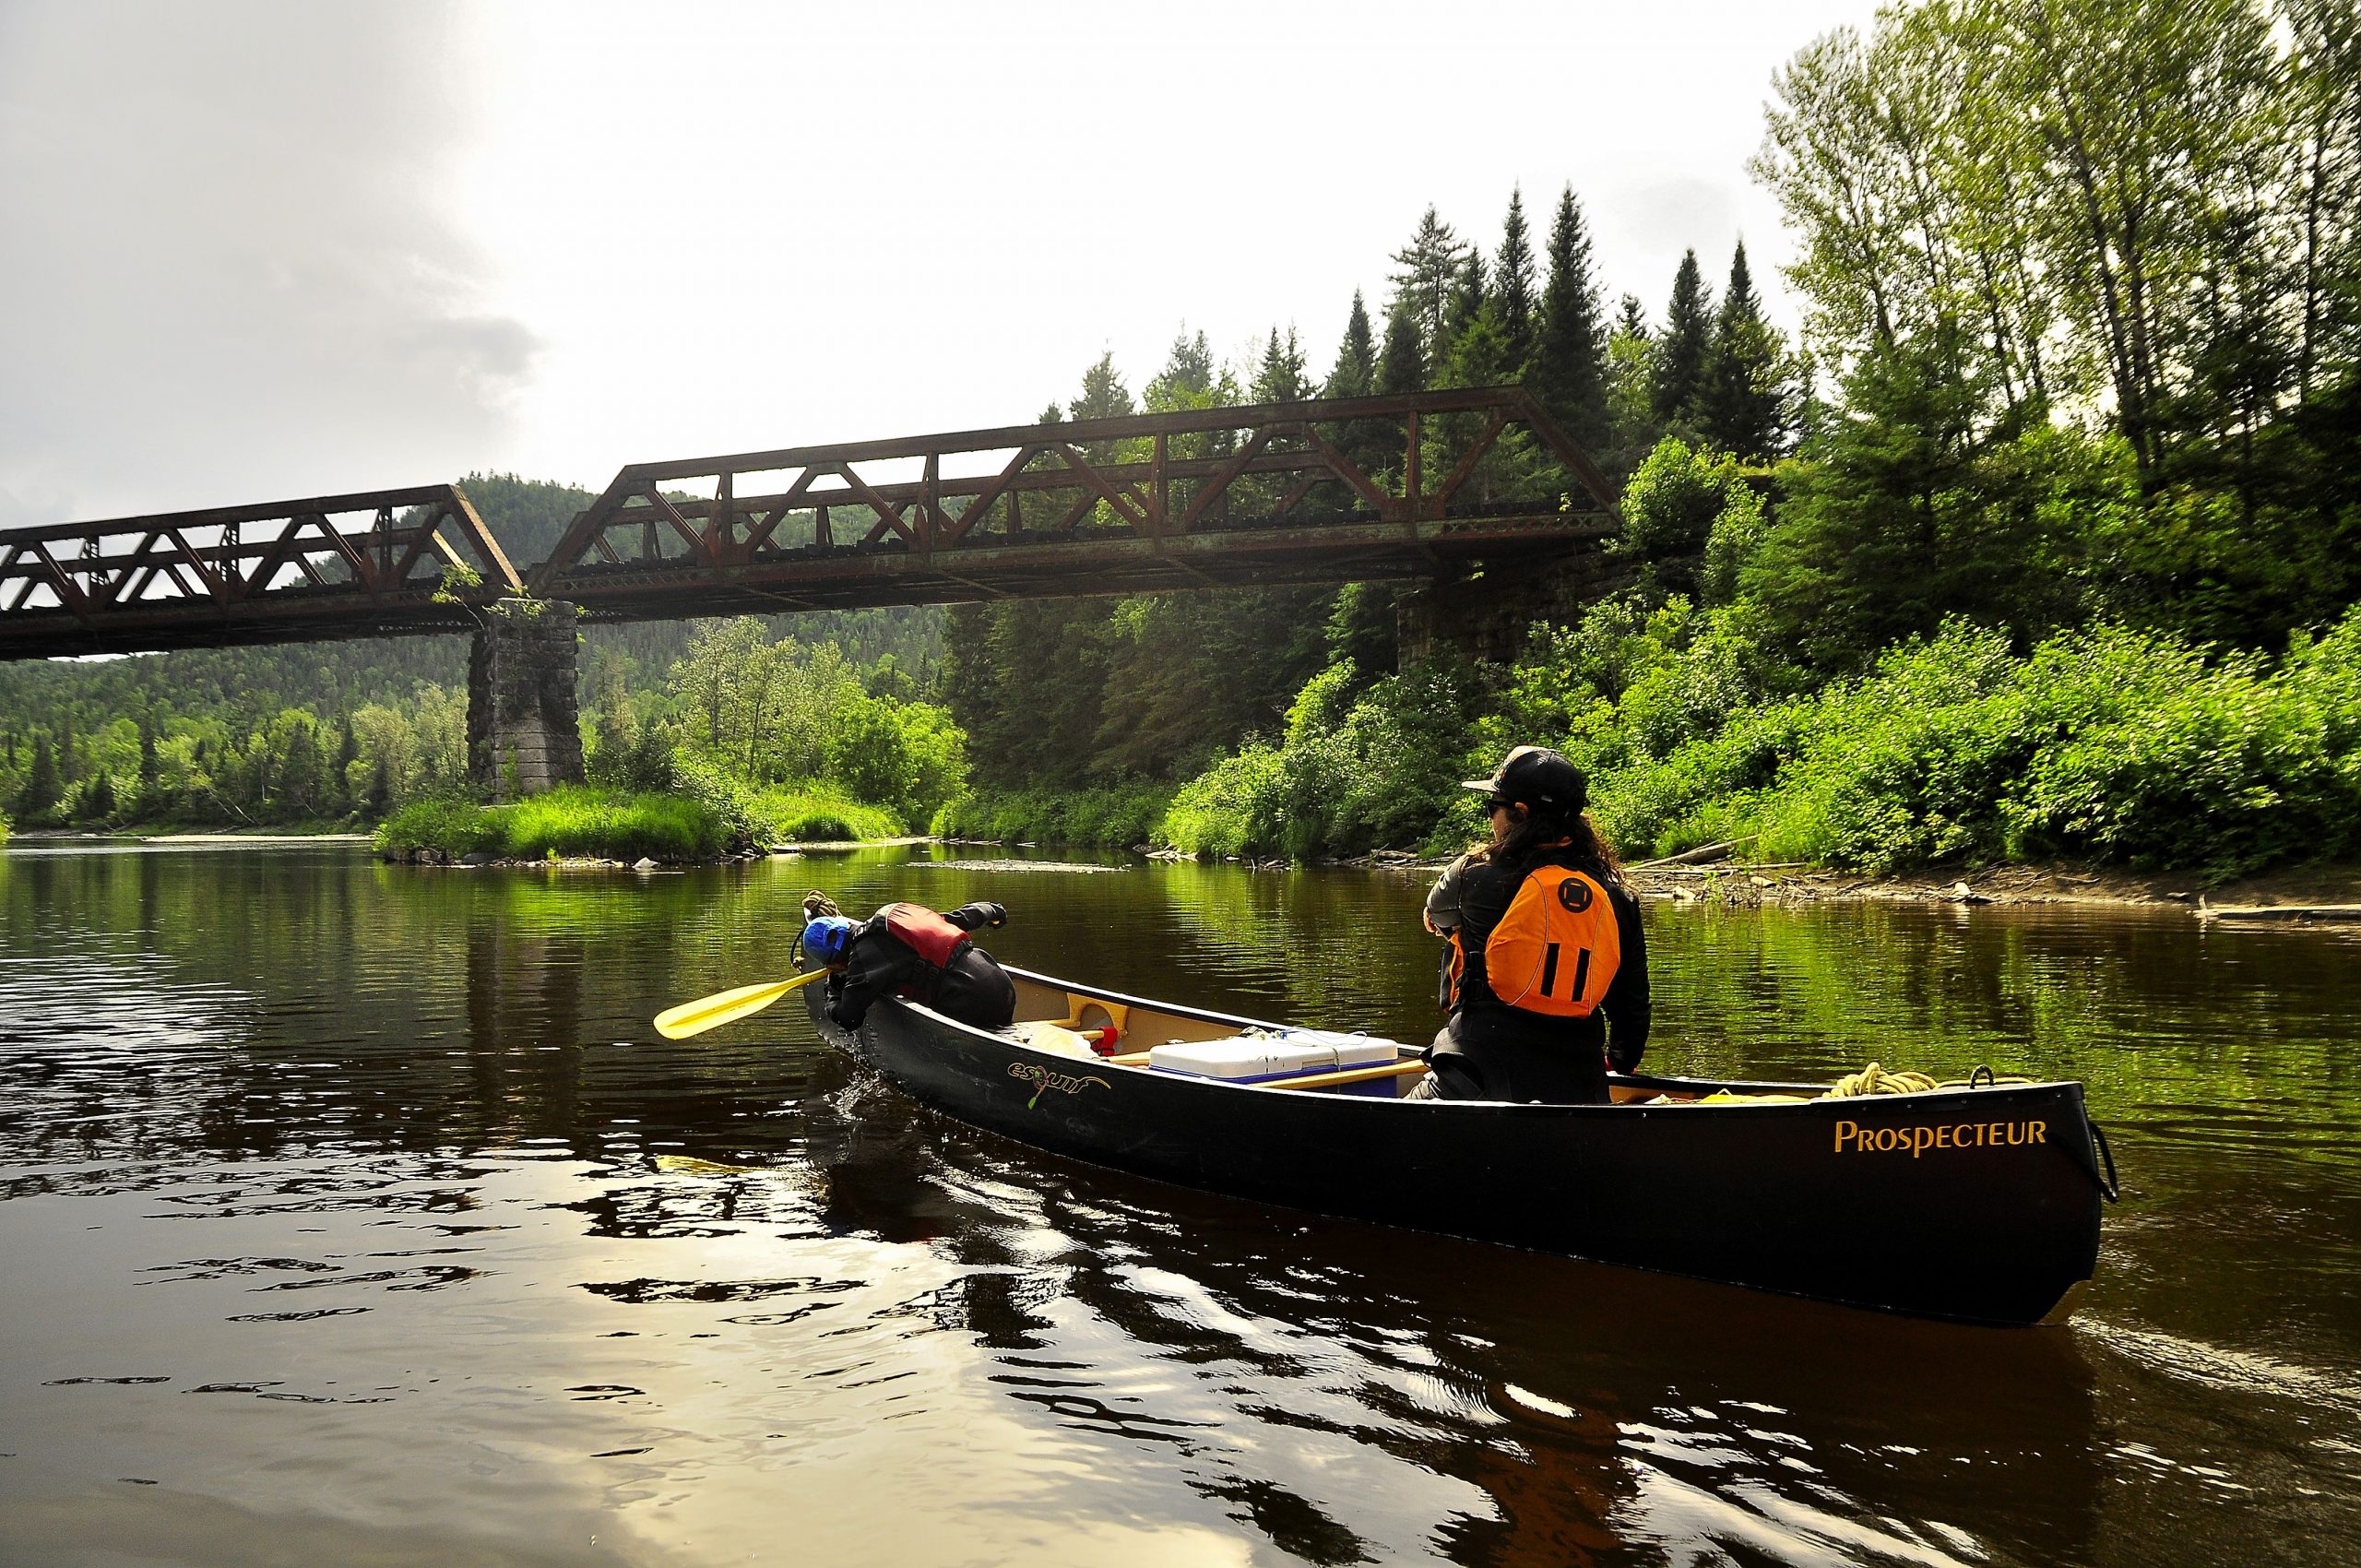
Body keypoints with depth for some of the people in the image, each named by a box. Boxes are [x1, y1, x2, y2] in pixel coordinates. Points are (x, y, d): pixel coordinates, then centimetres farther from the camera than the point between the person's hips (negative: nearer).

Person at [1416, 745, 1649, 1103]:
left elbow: (1435, 917, 19)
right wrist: (1621, 1062, 33)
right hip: (1578, 1088, 5)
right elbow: (1633, 1006, 14)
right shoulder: (1618, 897, 6)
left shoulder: (1474, 875, -5)